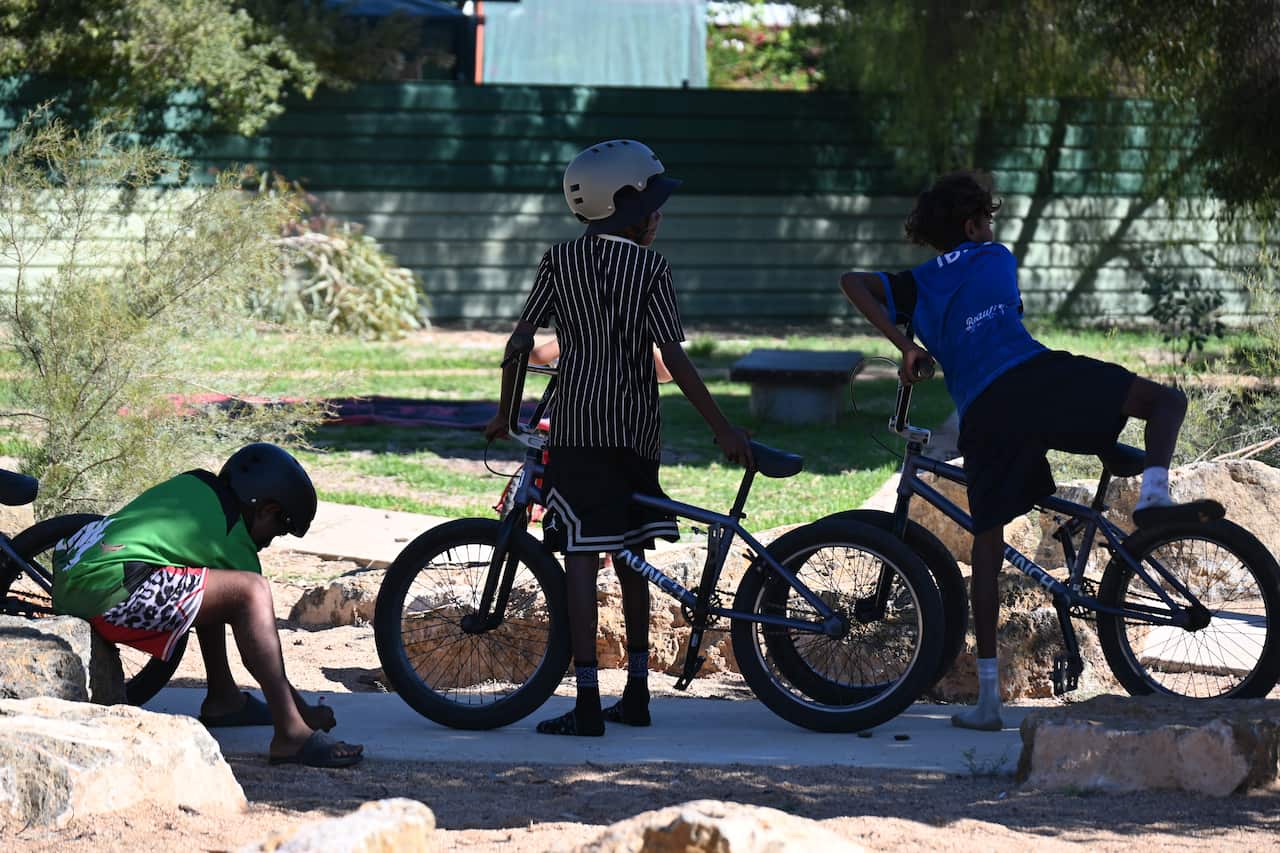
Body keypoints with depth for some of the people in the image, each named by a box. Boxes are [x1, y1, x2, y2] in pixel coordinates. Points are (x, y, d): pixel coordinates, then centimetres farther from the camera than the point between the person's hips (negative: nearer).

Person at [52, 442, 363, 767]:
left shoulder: (192, 484, 20)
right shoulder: (234, 540, 0)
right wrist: (308, 712, 15)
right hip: (105, 591, -10)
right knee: (251, 590, -13)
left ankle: (222, 698, 29)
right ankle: (291, 734, -20)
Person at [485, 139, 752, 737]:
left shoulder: (561, 261, 3)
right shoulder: (651, 269, -1)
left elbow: (519, 343, 2)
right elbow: (674, 358, -7)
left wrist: (505, 415, 15)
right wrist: (723, 430, -5)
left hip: (578, 424, -1)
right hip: (637, 427, 1)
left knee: (581, 558, -6)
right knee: (630, 555, 15)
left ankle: (588, 703, -12)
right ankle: (636, 694, 20)